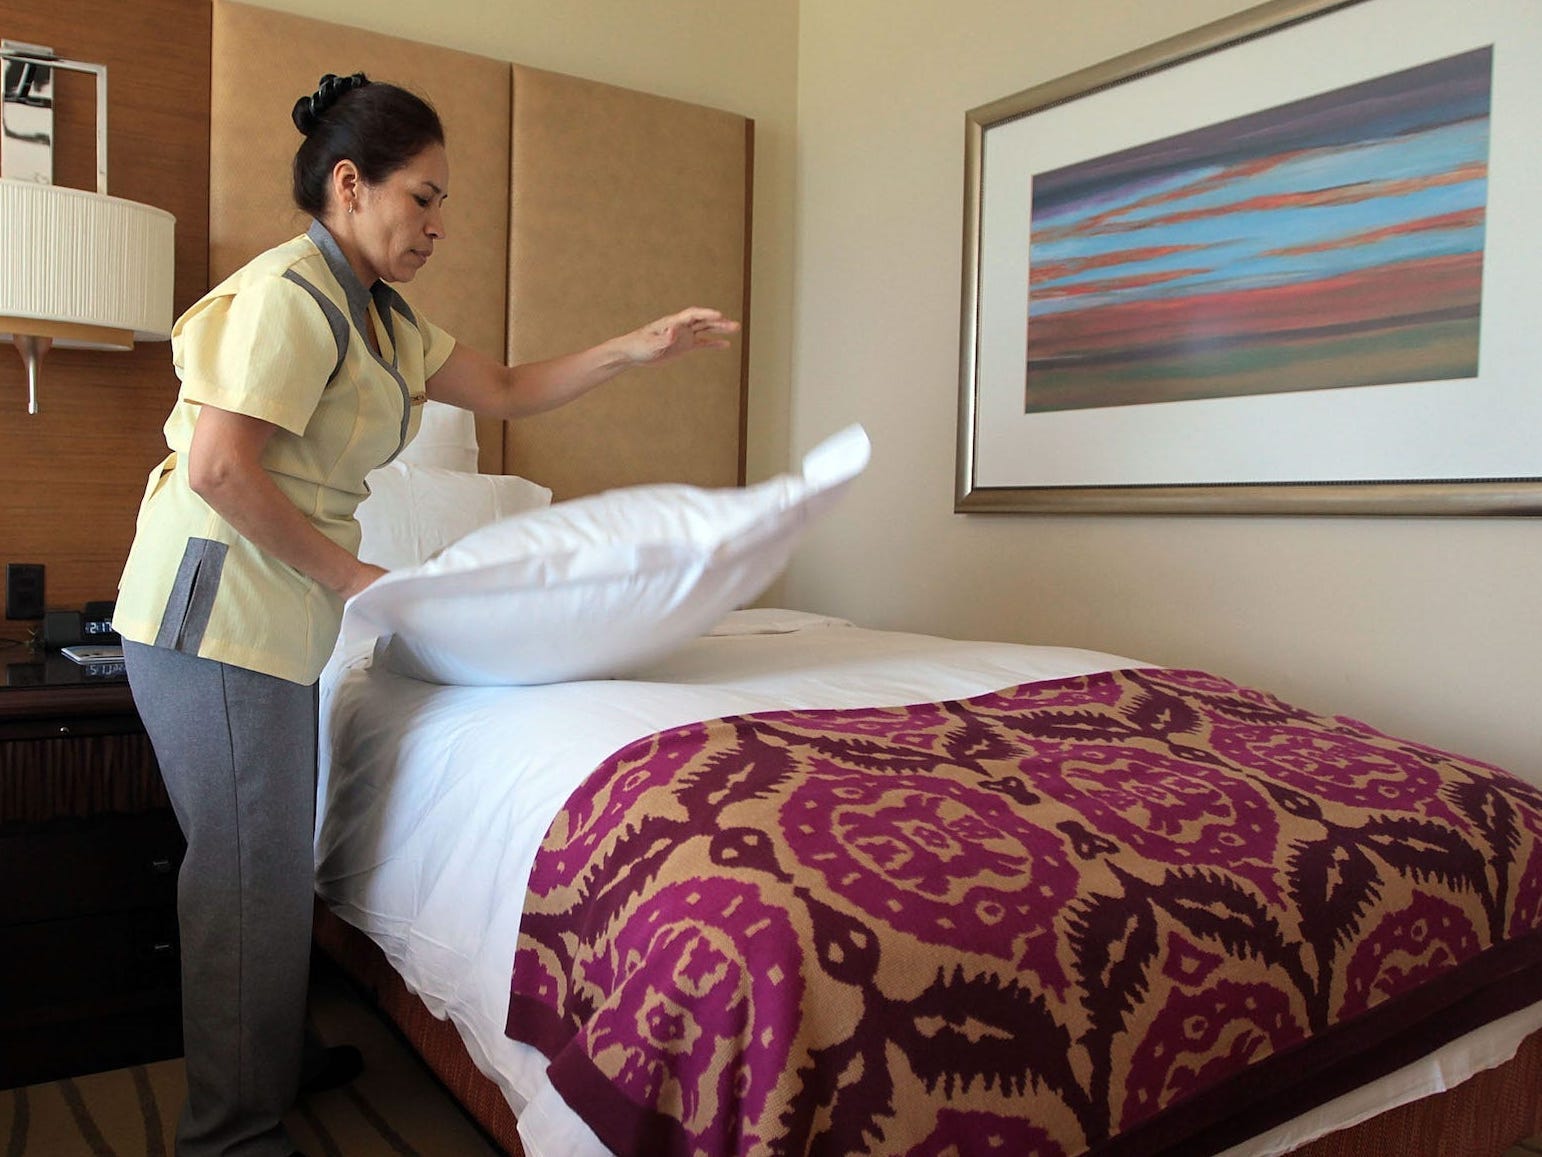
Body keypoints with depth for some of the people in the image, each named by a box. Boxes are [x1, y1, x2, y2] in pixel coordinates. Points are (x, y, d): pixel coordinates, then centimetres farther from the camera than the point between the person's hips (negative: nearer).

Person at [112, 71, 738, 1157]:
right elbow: (218, 469, -22)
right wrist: (346, 573, -15)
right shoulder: (289, 293, -15)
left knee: (277, 853, 17)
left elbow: (508, 390, 18)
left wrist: (641, 346, 11)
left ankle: (274, 1058, 34)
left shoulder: (385, 318, 15)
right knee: (251, 864, -3)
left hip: (277, 611, 9)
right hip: (217, 605, -9)